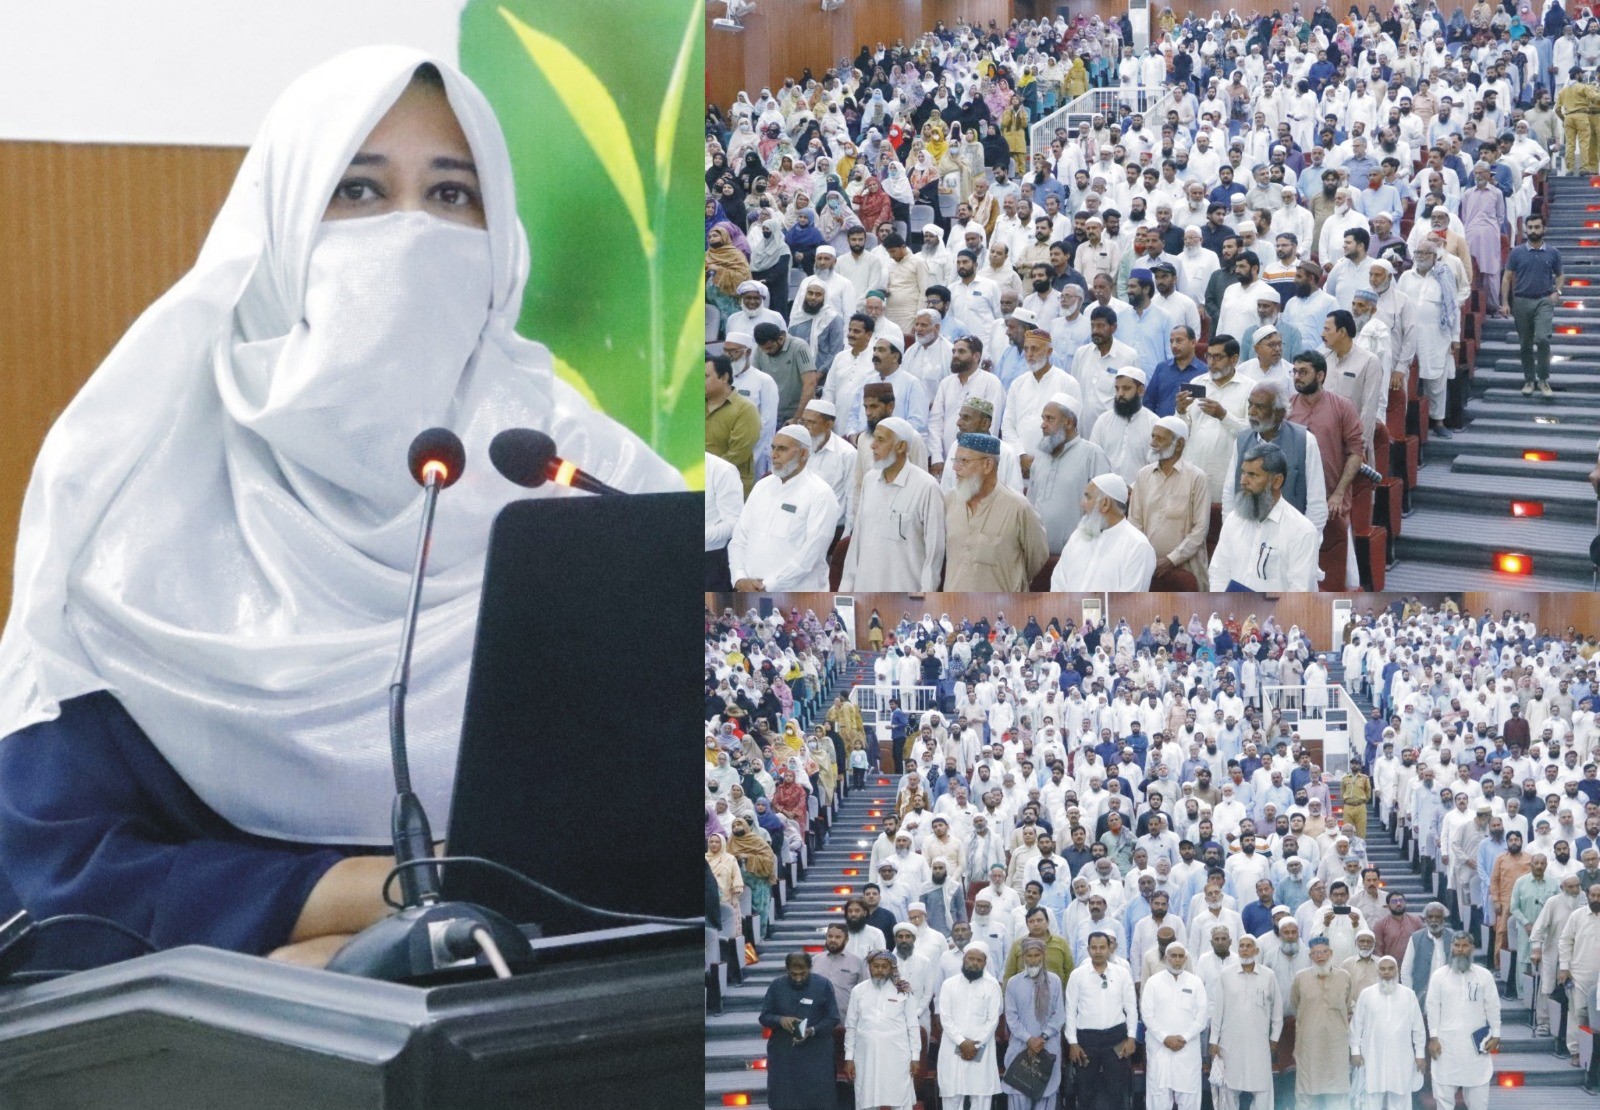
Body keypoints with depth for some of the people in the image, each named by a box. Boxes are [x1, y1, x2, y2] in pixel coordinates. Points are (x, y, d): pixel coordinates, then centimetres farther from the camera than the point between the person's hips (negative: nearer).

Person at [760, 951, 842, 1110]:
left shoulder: (823, 985, -2)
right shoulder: (777, 986, 3)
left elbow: (833, 1019, -1)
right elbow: (764, 1017, 6)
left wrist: (812, 1031, -19)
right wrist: (780, 1020, -17)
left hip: (815, 1056, -1)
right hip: (783, 1055, 1)